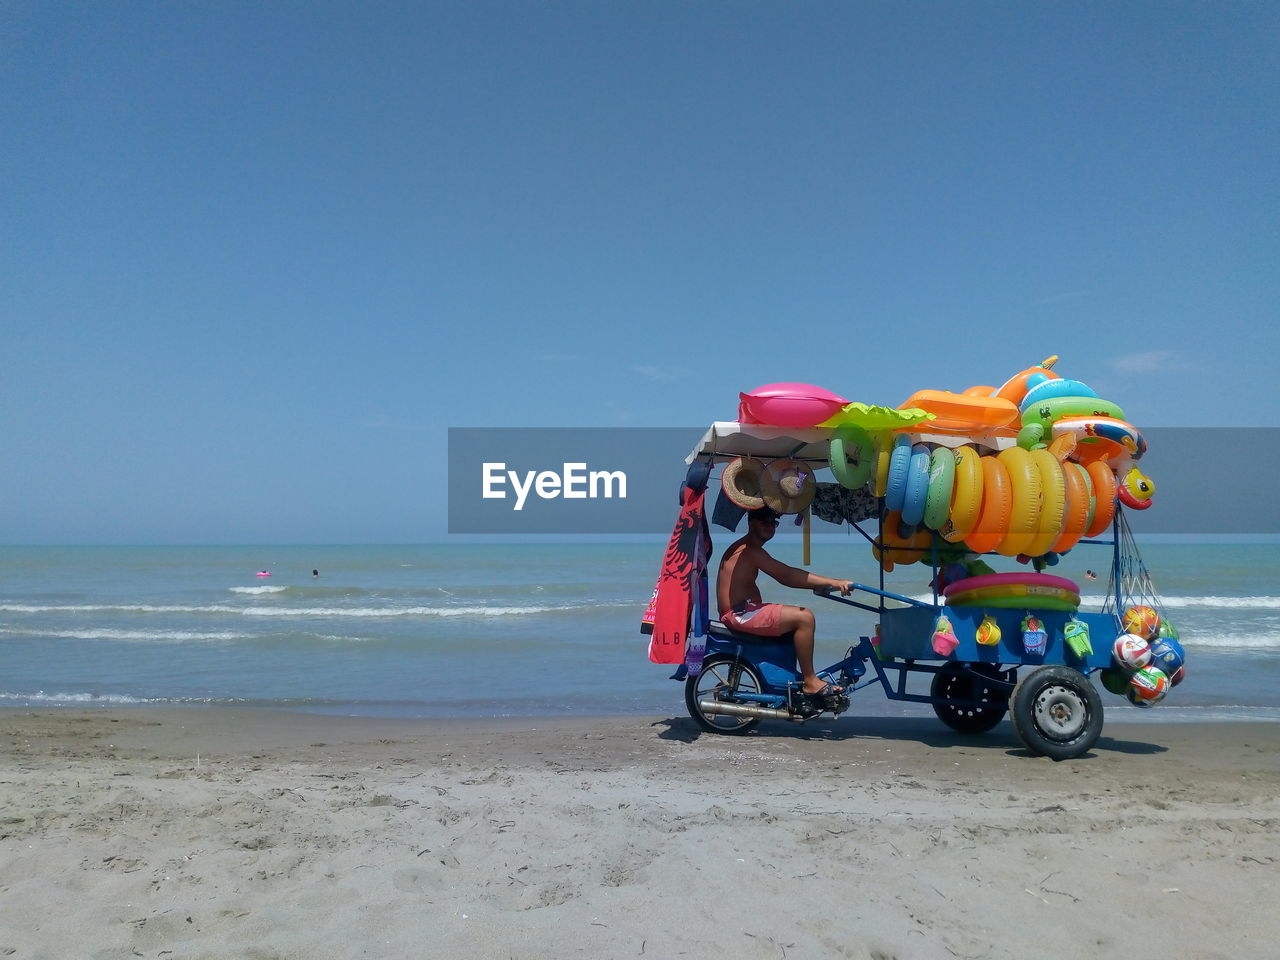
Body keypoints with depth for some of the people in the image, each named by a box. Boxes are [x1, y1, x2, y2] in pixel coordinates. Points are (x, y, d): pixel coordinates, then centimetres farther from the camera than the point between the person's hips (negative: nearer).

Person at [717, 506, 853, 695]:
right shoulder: (750, 550, -14)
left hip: (740, 612, 11)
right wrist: (833, 582, -26)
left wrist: (818, 585, 6)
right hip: (739, 614, -11)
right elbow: (786, 575, -23)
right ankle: (810, 681, -11)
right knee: (804, 617, -18)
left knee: (795, 620, 22)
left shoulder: (741, 547, 19)